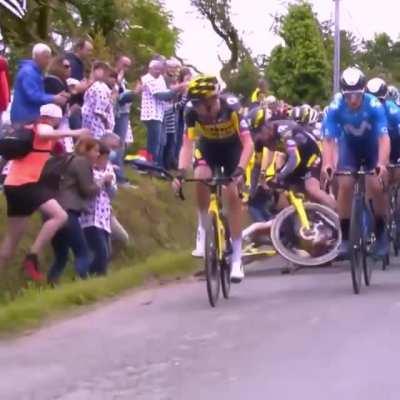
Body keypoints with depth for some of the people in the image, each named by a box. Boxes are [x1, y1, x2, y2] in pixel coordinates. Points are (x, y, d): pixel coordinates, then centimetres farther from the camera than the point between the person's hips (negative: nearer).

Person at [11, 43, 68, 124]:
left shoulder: (36, 72, 17)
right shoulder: (28, 71, -17)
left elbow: (39, 94, 22)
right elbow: (33, 96, -26)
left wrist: (56, 96, 6)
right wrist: (54, 99, -20)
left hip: (32, 117, 11)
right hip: (25, 118, -11)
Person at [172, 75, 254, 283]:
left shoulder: (231, 106, -35)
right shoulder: (192, 111, -30)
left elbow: (248, 143, -38)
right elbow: (187, 145, -31)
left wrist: (239, 170, -52)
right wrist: (181, 173, -47)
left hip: (233, 147, -1)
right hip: (208, 147, 2)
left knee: (233, 194, -12)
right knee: (201, 179, -28)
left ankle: (237, 258, -6)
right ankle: (203, 231, -6)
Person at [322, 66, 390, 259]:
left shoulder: (374, 106, -33)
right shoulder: (335, 108, -30)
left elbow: (384, 138, -40)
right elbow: (328, 140, -33)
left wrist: (382, 164, -55)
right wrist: (326, 165, -50)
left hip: (372, 146, -1)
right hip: (349, 146, 1)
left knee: (376, 186, -17)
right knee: (345, 185, -17)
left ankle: (381, 234, 3)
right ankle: (345, 237, -9)